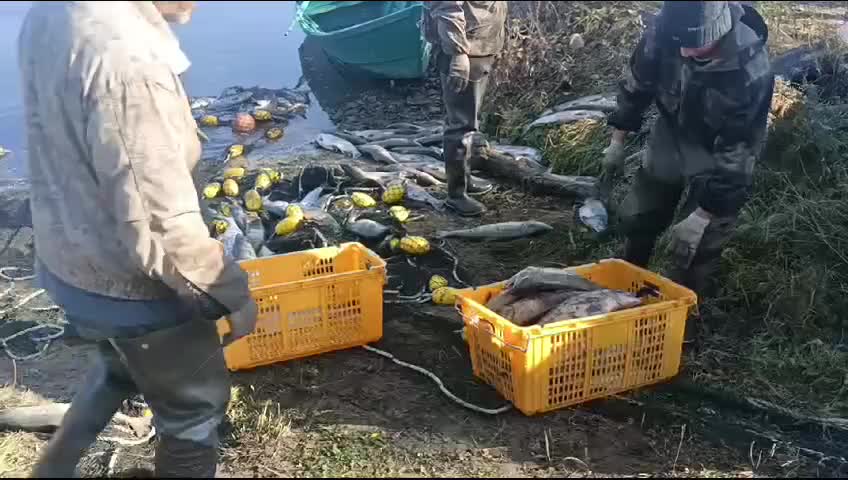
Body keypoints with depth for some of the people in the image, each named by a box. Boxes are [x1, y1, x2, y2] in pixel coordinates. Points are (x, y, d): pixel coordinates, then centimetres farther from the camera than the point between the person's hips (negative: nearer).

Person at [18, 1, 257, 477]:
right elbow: (163, 232, -31)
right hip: (131, 288, -8)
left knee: (120, 368, 35)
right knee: (195, 406, 18)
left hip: (69, 263, 8)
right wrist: (234, 294, -14)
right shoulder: (128, 59, -34)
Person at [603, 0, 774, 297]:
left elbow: (735, 154, -31)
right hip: (672, 134, 4)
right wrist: (618, 141, 1)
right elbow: (637, 85, -6)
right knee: (637, 217, 16)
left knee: (698, 247, -4)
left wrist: (703, 215, -29)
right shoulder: (663, 31, -27)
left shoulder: (751, 74, -38)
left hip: (718, 151, -4)